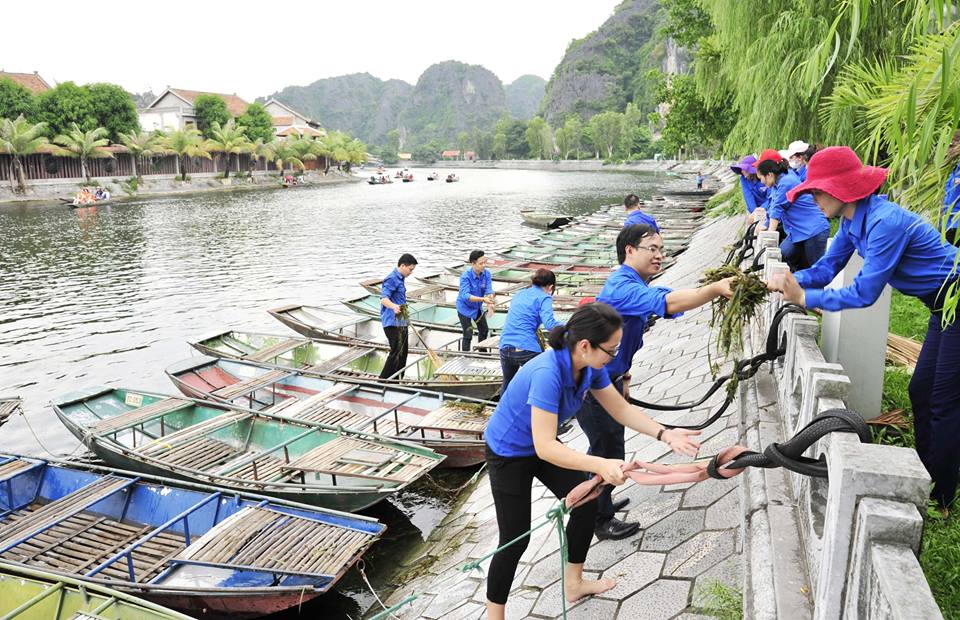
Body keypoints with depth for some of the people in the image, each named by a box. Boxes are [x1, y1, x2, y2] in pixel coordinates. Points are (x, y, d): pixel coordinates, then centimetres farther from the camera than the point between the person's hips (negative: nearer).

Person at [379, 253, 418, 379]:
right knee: (396, 353, -12)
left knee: (403, 353, 13)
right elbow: (384, 298, -30)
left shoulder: (399, 279, 16)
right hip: (393, 323, -10)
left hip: (401, 323, 10)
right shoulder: (392, 279, -16)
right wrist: (394, 306, -50)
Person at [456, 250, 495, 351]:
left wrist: (490, 303, -43)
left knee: (484, 330, 21)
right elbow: (465, 295, -41)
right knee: (468, 335, -6)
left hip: (478, 307, 7)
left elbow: (489, 290, -22)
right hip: (465, 308, -6)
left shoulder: (487, 273, -16)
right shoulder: (465, 276, -31)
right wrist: (483, 299, -53)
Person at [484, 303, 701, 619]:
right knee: (516, 539, -3)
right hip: (509, 454, -8)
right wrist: (600, 465, -47)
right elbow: (545, 447, -39)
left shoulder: (589, 365, -14)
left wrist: (665, 435, -15)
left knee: (586, 506, 12)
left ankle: (573, 584, 34)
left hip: (542, 446, 8)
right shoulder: (547, 374, -39)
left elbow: (621, 408, -4)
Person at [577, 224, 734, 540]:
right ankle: (601, 521, 20)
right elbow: (670, 303, -43)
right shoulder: (623, 287, -25)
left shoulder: (631, 285, 10)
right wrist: (716, 288, -49)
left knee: (606, 445, 24)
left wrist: (623, 376, 21)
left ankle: (598, 502, 42)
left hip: (607, 379, 11)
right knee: (608, 450, 3)